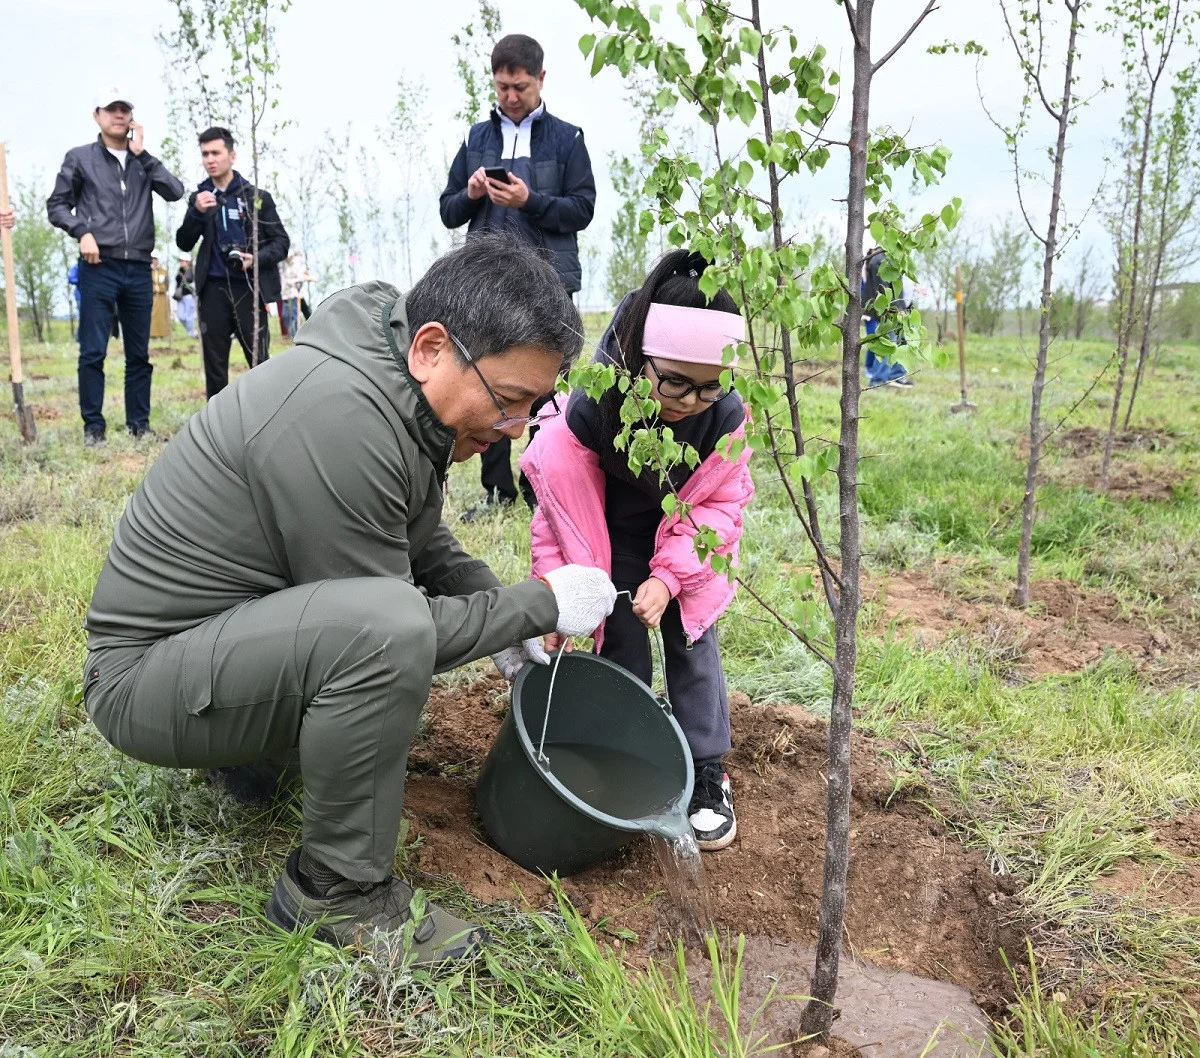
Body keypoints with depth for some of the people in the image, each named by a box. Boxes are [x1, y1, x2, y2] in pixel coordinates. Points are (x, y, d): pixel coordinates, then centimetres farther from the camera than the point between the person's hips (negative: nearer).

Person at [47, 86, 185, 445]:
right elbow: (56, 206, 6)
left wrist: (142, 154, -4)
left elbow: (175, 192, -3)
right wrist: (82, 231, -10)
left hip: (139, 270, 3)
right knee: (93, 352, -4)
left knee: (139, 353, 7)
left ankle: (139, 424, 15)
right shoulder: (80, 158, 6)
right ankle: (93, 426, 3)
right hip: (98, 268, -3)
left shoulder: (144, 160, 13)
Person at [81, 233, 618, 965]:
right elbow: (385, 632, -23)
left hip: (240, 619, 9)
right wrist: (539, 606, -17)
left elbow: (424, 540, 11)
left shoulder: (405, 385, -2)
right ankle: (337, 889, -12)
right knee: (385, 623, -35)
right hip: (147, 670, -9)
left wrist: (498, 603, -5)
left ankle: (256, 744, 18)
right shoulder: (343, 420, -30)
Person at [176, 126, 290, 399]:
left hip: (249, 288, -2)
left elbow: (281, 242, 3)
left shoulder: (257, 197, 3)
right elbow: (184, 244, 6)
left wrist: (257, 258, -16)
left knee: (260, 362, -2)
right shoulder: (199, 198, 10)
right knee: (214, 364, 5)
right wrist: (196, 212, -11)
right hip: (213, 289, 3)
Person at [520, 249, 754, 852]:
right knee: (623, 645, -3)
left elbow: (720, 503, -15)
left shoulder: (725, 415, -29)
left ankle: (707, 774, 13)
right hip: (612, 538, -1)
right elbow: (558, 505, -21)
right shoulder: (589, 410, -35)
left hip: (681, 540, 2)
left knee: (691, 638, 0)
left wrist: (670, 575, -24)